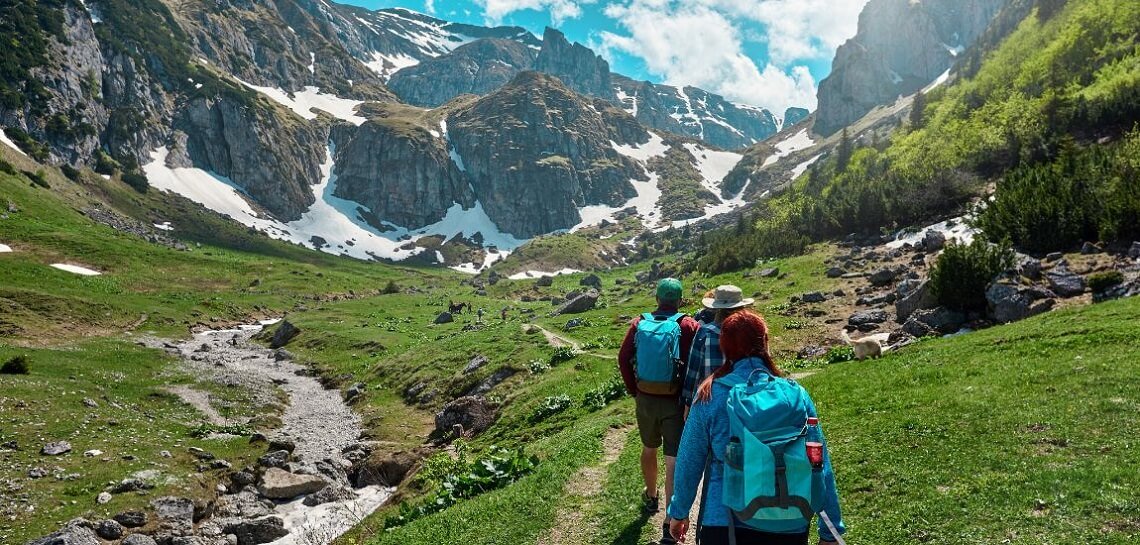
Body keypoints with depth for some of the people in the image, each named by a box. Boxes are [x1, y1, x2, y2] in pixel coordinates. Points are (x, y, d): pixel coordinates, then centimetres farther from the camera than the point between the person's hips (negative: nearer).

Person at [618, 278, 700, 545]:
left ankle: (651, 497, 47)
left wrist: (634, 391, 8)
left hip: (645, 399, 4)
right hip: (675, 403, -3)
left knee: (648, 449, 25)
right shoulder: (688, 326, -11)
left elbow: (623, 358, -1)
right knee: (673, 462, 0)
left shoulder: (639, 323, -1)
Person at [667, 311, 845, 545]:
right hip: (790, 526, 2)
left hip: (725, 524, -2)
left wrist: (678, 512, 14)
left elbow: (689, 461, -1)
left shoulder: (710, 396, -9)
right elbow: (822, 467, -2)